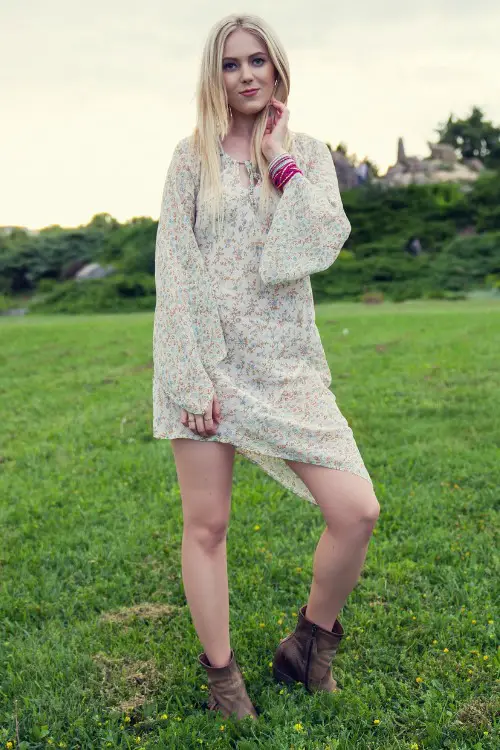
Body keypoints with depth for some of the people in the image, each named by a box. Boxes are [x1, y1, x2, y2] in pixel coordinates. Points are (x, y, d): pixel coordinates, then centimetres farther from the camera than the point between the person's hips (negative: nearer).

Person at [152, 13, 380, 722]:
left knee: (357, 510, -7)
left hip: (286, 359, 2)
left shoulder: (307, 153, 10)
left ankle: (310, 642, 18)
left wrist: (280, 160, -4)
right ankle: (222, 675, 23)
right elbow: (174, 269, -3)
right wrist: (192, 378, -11)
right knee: (206, 525, 3)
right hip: (205, 356, -1)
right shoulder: (192, 155, 4)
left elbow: (319, 247, -8)